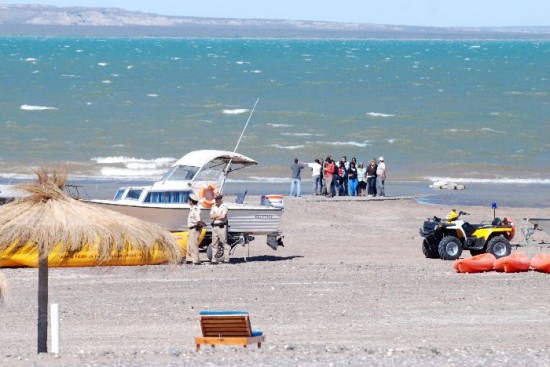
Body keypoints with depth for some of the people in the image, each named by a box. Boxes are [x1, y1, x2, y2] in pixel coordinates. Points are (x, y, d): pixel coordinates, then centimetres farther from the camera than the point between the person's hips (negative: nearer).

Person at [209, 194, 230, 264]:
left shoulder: (224, 206, -3)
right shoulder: (213, 207, 15)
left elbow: (223, 217, -14)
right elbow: (211, 216, 4)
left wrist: (215, 217, -2)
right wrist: (218, 215, -8)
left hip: (222, 226, -6)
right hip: (214, 226, 6)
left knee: (224, 242, -6)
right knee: (214, 243, 6)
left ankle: (226, 259, -6)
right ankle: (214, 259, 9)